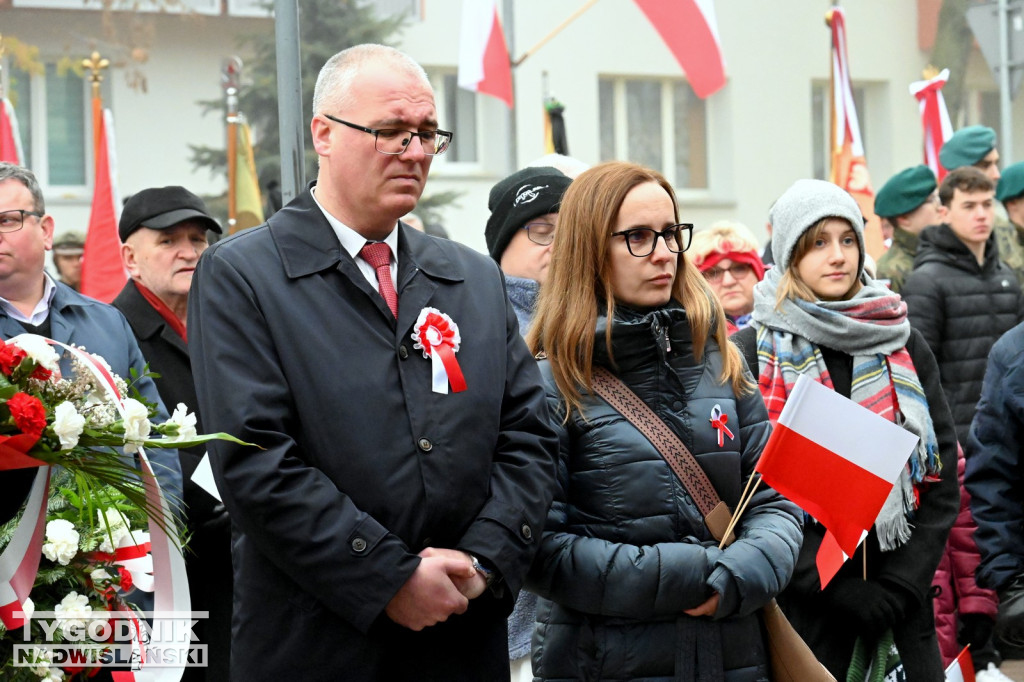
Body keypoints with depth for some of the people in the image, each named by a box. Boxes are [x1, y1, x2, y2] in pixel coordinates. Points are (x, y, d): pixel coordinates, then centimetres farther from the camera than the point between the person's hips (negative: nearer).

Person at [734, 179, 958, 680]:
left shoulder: (903, 345, 8)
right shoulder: (753, 352, -2)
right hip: (803, 604, -3)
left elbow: (942, 474, 6)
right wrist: (831, 587, -13)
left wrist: (904, 582, -5)